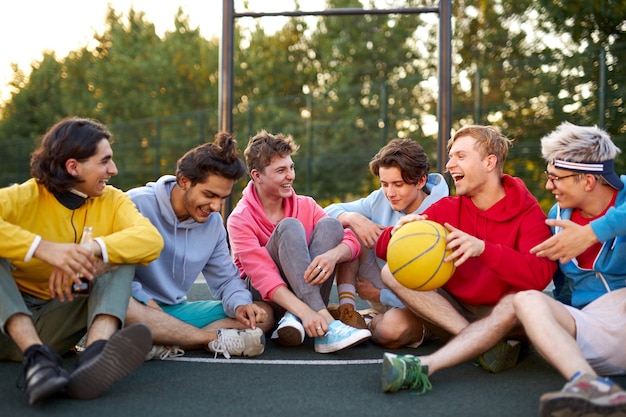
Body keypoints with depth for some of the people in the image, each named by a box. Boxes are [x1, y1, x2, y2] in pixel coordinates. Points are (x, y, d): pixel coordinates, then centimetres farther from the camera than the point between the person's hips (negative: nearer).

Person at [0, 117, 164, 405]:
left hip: (54, 327, 2)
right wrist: (43, 248, -42)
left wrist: (91, 249, -36)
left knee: (121, 254, -16)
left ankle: (96, 353, -42)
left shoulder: (112, 201, 0)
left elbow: (152, 239, -21)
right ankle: (36, 357, -40)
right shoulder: (26, 197, -10)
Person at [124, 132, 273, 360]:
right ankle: (216, 338, -28)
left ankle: (167, 345, -29)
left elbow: (227, 279, 12)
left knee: (264, 314, -9)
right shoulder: (138, 204, -13)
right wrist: (148, 302, -25)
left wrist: (240, 305, -9)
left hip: (178, 310, 6)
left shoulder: (213, 222, 6)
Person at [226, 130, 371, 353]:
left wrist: (333, 255, -33)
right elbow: (262, 276, -23)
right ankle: (325, 327, -41)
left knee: (329, 225, -16)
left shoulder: (306, 206, 4)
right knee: (289, 227, -26)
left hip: (309, 293, 4)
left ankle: (294, 320, -30)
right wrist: (305, 311, -39)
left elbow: (352, 242, -7)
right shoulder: (240, 219, -10)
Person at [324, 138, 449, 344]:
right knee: (349, 228, -11)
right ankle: (346, 308, -19)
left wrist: (378, 295, -14)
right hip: (384, 286, 6)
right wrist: (352, 217, -24)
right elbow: (329, 211, -1)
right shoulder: (381, 199, -5)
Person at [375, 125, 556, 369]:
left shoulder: (528, 213, -9)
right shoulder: (446, 209, 1)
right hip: (452, 307, 5)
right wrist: (398, 233, -26)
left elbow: (540, 275, -27)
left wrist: (483, 248, -39)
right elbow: (382, 250, -2)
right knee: (392, 271, -16)